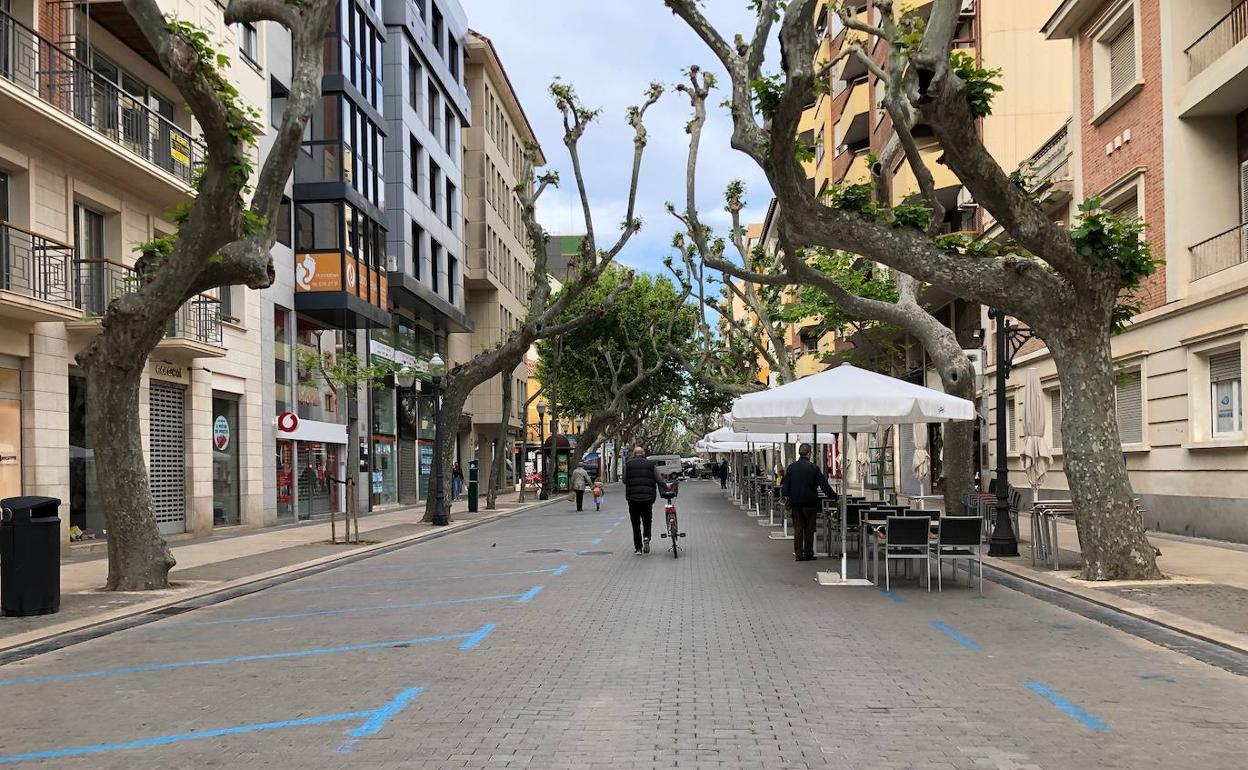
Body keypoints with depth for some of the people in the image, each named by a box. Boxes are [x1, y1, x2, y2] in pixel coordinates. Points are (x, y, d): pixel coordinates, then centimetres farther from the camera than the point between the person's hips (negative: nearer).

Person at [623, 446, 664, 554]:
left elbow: (625, 480, -1)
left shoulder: (628, 465, 3)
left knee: (635, 523, 7)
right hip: (648, 497, 1)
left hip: (633, 497, -1)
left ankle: (638, 548, 6)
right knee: (647, 521, 16)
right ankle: (646, 537, -10)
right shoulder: (651, 465, 6)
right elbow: (659, 481, 0)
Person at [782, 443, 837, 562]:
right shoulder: (813, 468, -10)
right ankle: (808, 554, 8)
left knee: (798, 529, 7)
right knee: (809, 529, 6)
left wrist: (786, 496, 12)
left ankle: (798, 554, 6)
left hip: (795, 502, 3)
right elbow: (824, 485, -8)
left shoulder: (791, 467, 0)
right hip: (809, 503, -3)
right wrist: (834, 496, 0)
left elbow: (785, 484, 4)